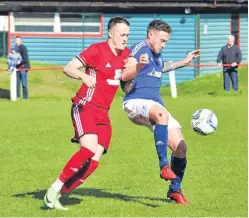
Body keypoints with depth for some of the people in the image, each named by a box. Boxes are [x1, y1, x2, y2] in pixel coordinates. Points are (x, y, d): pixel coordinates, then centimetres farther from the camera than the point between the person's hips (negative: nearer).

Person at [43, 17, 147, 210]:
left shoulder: (125, 53, 11)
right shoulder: (97, 50, -11)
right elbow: (68, 68, -15)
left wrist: (138, 66, 9)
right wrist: (84, 76, -35)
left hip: (103, 113, 7)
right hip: (85, 107, -7)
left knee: (94, 162, -5)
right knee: (89, 149, -29)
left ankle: (56, 196, 3)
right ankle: (54, 189, -18)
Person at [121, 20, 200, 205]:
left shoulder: (157, 54, 18)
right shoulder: (139, 50, -8)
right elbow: (126, 87, -10)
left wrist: (184, 62, 42)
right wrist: (137, 67, -25)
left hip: (156, 105, 8)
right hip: (136, 103, -8)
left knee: (180, 147, -3)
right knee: (162, 114, -42)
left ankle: (175, 189, 15)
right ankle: (164, 165, -39)